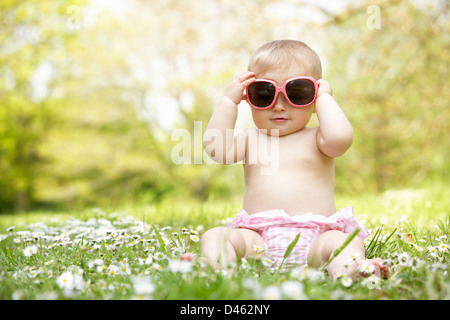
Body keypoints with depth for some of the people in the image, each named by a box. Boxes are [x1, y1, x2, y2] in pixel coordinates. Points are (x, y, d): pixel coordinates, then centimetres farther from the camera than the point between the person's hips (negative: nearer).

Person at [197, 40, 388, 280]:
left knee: (345, 241, -29)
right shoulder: (249, 139, 16)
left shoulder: (315, 140, 8)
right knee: (213, 236, -20)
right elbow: (215, 147, -1)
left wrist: (325, 98, 0)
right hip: (257, 238, 2)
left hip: (313, 239, -2)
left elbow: (340, 137, -16)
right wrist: (229, 100, 4)